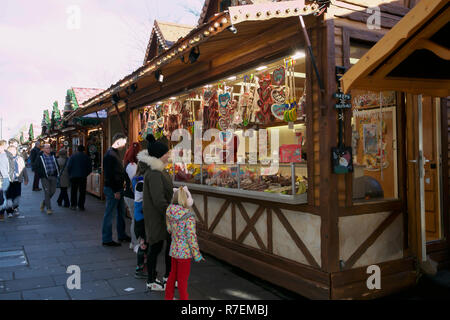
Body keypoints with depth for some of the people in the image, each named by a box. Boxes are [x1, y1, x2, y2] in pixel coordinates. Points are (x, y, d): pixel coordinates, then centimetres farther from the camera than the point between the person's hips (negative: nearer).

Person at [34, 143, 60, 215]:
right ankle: (48, 209, 0)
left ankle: (44, 203, 31)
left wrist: (56, 173, 12)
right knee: (47, 192, -6)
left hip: (53, 177, 5)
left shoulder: (53, 156, 12)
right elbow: (36, 167, -3)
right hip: (45, 177, -5)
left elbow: (57, 165, 22)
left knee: (53, 191, 6)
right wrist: (41, 175, -10)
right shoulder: (40, 157, -2)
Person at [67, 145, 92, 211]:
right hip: (83, 177, 0)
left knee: (73, 191, 10)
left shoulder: (73, 156, -2)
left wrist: (70, 174, 8)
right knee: (82, 192, 5)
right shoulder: (86, 157, 2)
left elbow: (69, 166, -5)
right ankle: (81, 206, 3)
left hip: (74, 176, 0)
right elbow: (90, 168, 3)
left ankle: (73, 205, 11)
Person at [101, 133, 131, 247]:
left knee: (121, 213, 17)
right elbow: (109, 175, -21)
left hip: (118, 188, 10)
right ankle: (106, 239, 9)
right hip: (112, 189, -10)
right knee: (109, 215, 0)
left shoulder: (115, 153, 14)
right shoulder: (110, 155, -17)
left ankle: (121, 235, 29)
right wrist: (115, 191, -21)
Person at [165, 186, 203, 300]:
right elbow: (192, 238, -20)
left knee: (172, 275, 22)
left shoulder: (169, 214, -3)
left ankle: (168, 297, 36)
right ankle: (184, 298, 21)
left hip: (173, 250, 7)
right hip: (184, 252, -7)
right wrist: (197, 255, -11)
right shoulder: (189, 217, -22)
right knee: (182, 279, 7)